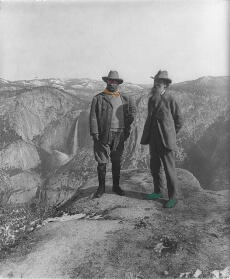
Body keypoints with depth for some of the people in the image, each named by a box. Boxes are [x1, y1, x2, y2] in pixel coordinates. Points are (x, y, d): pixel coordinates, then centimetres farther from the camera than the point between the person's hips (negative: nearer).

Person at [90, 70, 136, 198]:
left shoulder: (124, 98, 9)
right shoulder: (98, 98, 1)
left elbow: (132, 112, 17)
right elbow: (93, 117, -3)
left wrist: (127, 129, 9)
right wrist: (94, 133, -11)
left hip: (119, 135, 3)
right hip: (103, 134, -2)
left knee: (117, 162, 11)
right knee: (102, 162, 2)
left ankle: (116, 186, 26)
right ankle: (101, 187, 16)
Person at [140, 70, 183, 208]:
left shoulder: (170, 99, -10)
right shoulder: (151, 99, 9)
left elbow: (179, 120, -3)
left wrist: (170, 135, 4)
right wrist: (147, 136, 16)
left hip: (166, 140, -7)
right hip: (154, 139, 7)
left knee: (169, 169, -1)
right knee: (155, 167, 14)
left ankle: (173, 197, 12)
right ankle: (158, 192, 30)